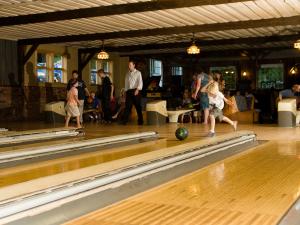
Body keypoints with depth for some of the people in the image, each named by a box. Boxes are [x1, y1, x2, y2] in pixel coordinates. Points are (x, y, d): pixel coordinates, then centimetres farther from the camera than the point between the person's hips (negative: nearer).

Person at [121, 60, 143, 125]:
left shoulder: (138, 73, 2)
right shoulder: (127, 74, 17)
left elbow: (140, 82, -8)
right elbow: (126, 83, 18)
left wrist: (137, 89, -21)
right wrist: (126, 91, 10)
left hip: (135, 91, -4)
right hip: (129, 91, 4)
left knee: (138, 106, 0)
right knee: (127, 106, -2)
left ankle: (140, 121, 8)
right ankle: (124, 120, -4)